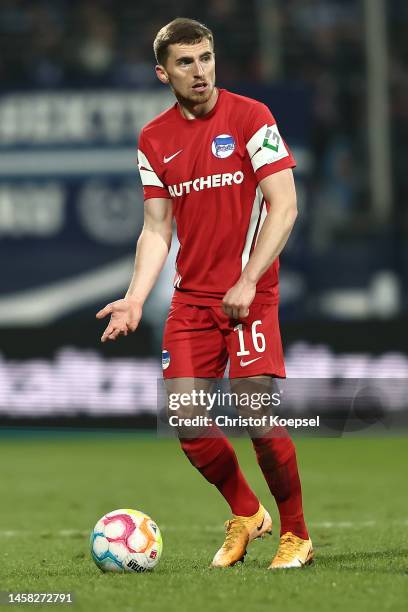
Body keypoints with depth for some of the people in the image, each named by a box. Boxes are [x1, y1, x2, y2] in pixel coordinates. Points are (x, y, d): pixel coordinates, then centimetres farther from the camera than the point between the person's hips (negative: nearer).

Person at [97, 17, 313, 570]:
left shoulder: (250, 117, -5)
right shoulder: (154, 140, 9)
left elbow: (284, 204, -9)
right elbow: (157, 229, 11)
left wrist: (247, 281, -17)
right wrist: (135, 300, -2)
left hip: (249, 294, -5)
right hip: (190, 297, 5)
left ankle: (296, 534, 3)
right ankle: (245, 514, 19)